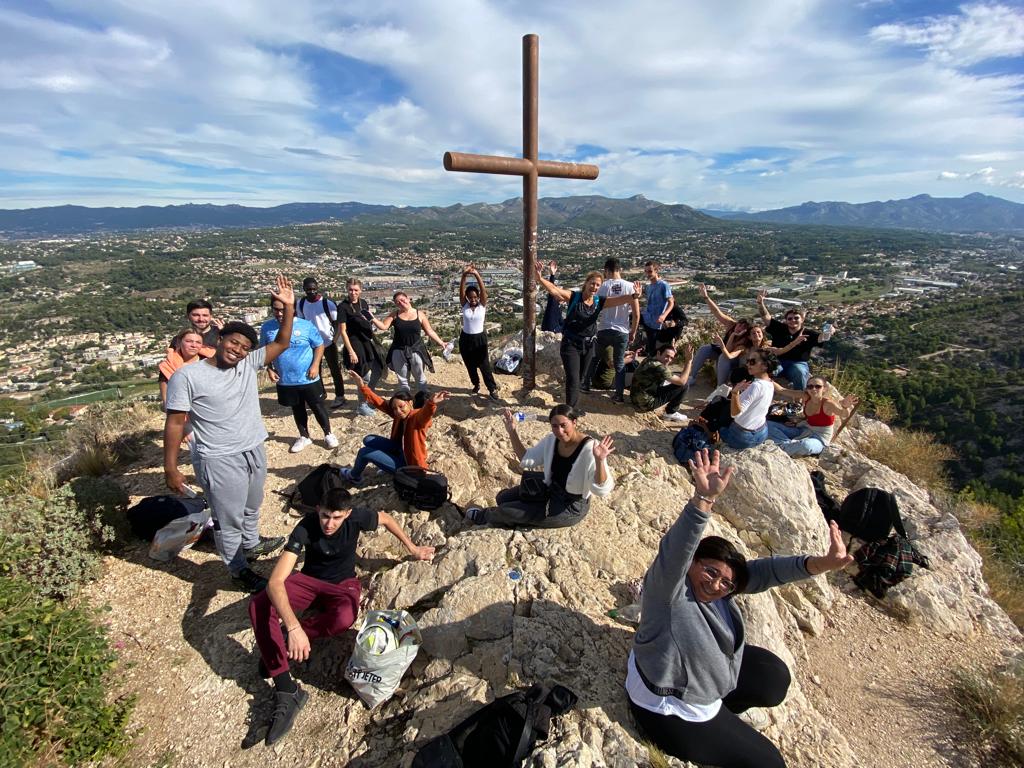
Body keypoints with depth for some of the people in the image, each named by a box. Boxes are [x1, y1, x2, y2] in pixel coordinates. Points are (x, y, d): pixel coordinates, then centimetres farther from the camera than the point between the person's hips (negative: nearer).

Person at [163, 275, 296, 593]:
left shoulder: (249, 364, 0)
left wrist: (288, 307, -12)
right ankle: (239, 570, 27)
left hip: (254, 451, 6)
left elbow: (282, 343, -1)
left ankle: (252, 544, 52)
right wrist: (170, 468, -13)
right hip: (219, 460, -6)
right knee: (229, 520, 8)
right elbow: (174, 423, -13)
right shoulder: (187, 376, -14)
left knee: (251, 507, 27)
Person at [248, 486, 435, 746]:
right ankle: (287, 691, -30)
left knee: (344, 617, -37)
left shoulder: (355, 518, -25)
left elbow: (386, 518, 0)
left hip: (342, 583, 0)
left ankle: (279, 643, -9)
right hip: (309, 579, 1)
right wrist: (294, 627, -51)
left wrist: (413, 549, 7)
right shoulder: (305, 528, -29)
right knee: (258, 605, -29)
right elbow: (275, 582, -37)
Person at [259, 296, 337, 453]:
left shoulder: (305, 325, -12)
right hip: (285, 380, 3)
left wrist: (315, 365, -14)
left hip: (308, 379, -3)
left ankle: (328, 434, 28)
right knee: (297, 409, 18)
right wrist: (270, 369, -1)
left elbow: (319, 346, -3)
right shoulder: (267, 328, -3)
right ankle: (304, 437, 35)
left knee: (318, 407, 9)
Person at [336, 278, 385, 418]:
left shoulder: (363, 303, 6)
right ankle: (362, 406, 14)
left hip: (368, 342, 7)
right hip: (355, 343, -7)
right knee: (366, 376, -2)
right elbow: (342, 331, -14)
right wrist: (351, 352, -18)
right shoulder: (343, 307, -13)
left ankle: (367, 400, 33)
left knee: (374, 375, 13)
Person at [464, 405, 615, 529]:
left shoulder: (590, 449, -30)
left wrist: (599, 461, -53)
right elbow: (527, 460, 2)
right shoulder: (551, 440, -8)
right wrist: (512, 432, -10)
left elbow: (602, 490, -33)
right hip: (550, 492, 7)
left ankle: (484, 516, 27)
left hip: (571, 508, -7)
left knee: (506, 511, -3)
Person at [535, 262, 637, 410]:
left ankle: (572, 406, 38)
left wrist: (633, 296, -33)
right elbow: (554, 290, -24)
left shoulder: (600, 301, -3)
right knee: (573, 379, -9)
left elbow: (619, 299, -13)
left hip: (588, 345, 5)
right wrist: (540, 279, -40)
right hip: (570, 344, -5)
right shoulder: (573, 297, -12)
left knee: (580, 378, 19)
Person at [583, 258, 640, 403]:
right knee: (620, 364, 11)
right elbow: (636, 314, -3)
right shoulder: (630, 287, -3)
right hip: (622, 332, 0)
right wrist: (633, 332, 8)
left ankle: (586, 385, 28)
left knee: (594, 358, 21)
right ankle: (619, 394, 9)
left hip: (604, 330, 0)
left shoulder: (603, 286, -5)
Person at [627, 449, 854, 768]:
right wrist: (704, 498, -69)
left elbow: (764, 571, -18)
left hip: (710, 675, 8)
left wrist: (821, 563, -31)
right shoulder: (668, 587, -35)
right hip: (670, 709, -8)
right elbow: (677, 549, -54)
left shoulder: (718, 587, -11)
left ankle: (720, 707, 27)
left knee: (775, 677, 18)